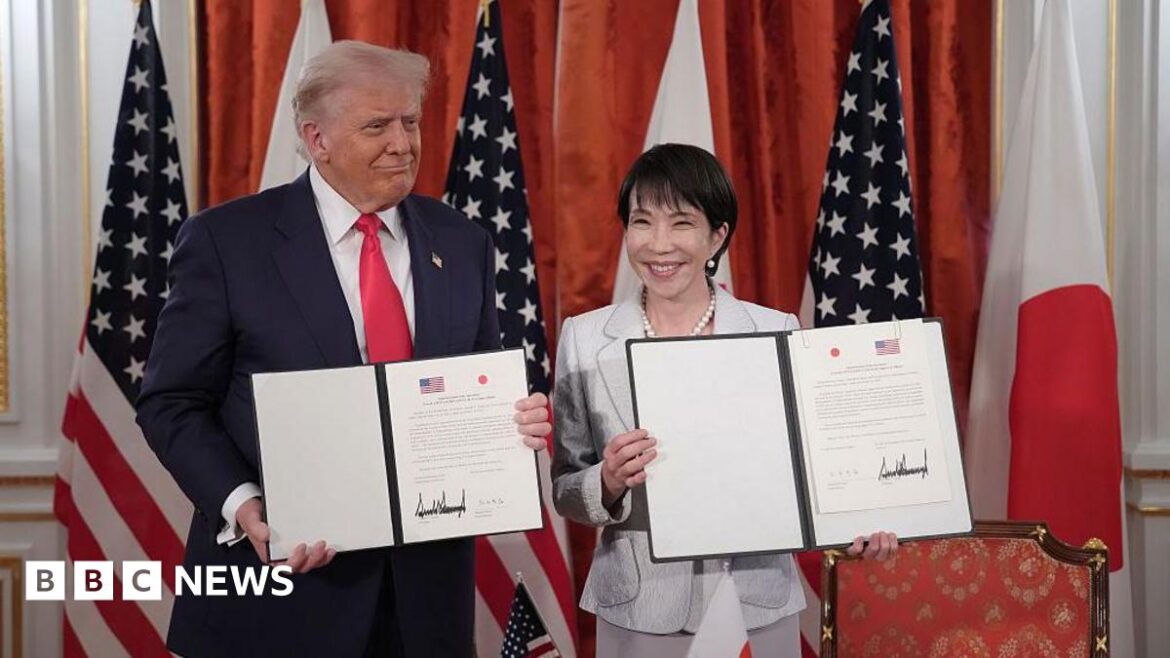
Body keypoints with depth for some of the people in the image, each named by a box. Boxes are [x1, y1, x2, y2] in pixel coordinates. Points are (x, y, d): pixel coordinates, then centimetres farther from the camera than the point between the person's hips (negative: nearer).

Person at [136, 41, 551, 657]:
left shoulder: (462, 244, 7)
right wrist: (242, 507, -18)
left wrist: (515, 423, -7)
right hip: (282, 566, -3)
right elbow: (172, 403, -4)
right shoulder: (226, 240, -5)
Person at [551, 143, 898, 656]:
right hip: (636, 613, 0)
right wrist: (609, 484, -18)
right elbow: (564, 493, 1)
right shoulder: (584, 339, -1)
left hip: (757, 608, 0)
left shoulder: (776, 333, -2)